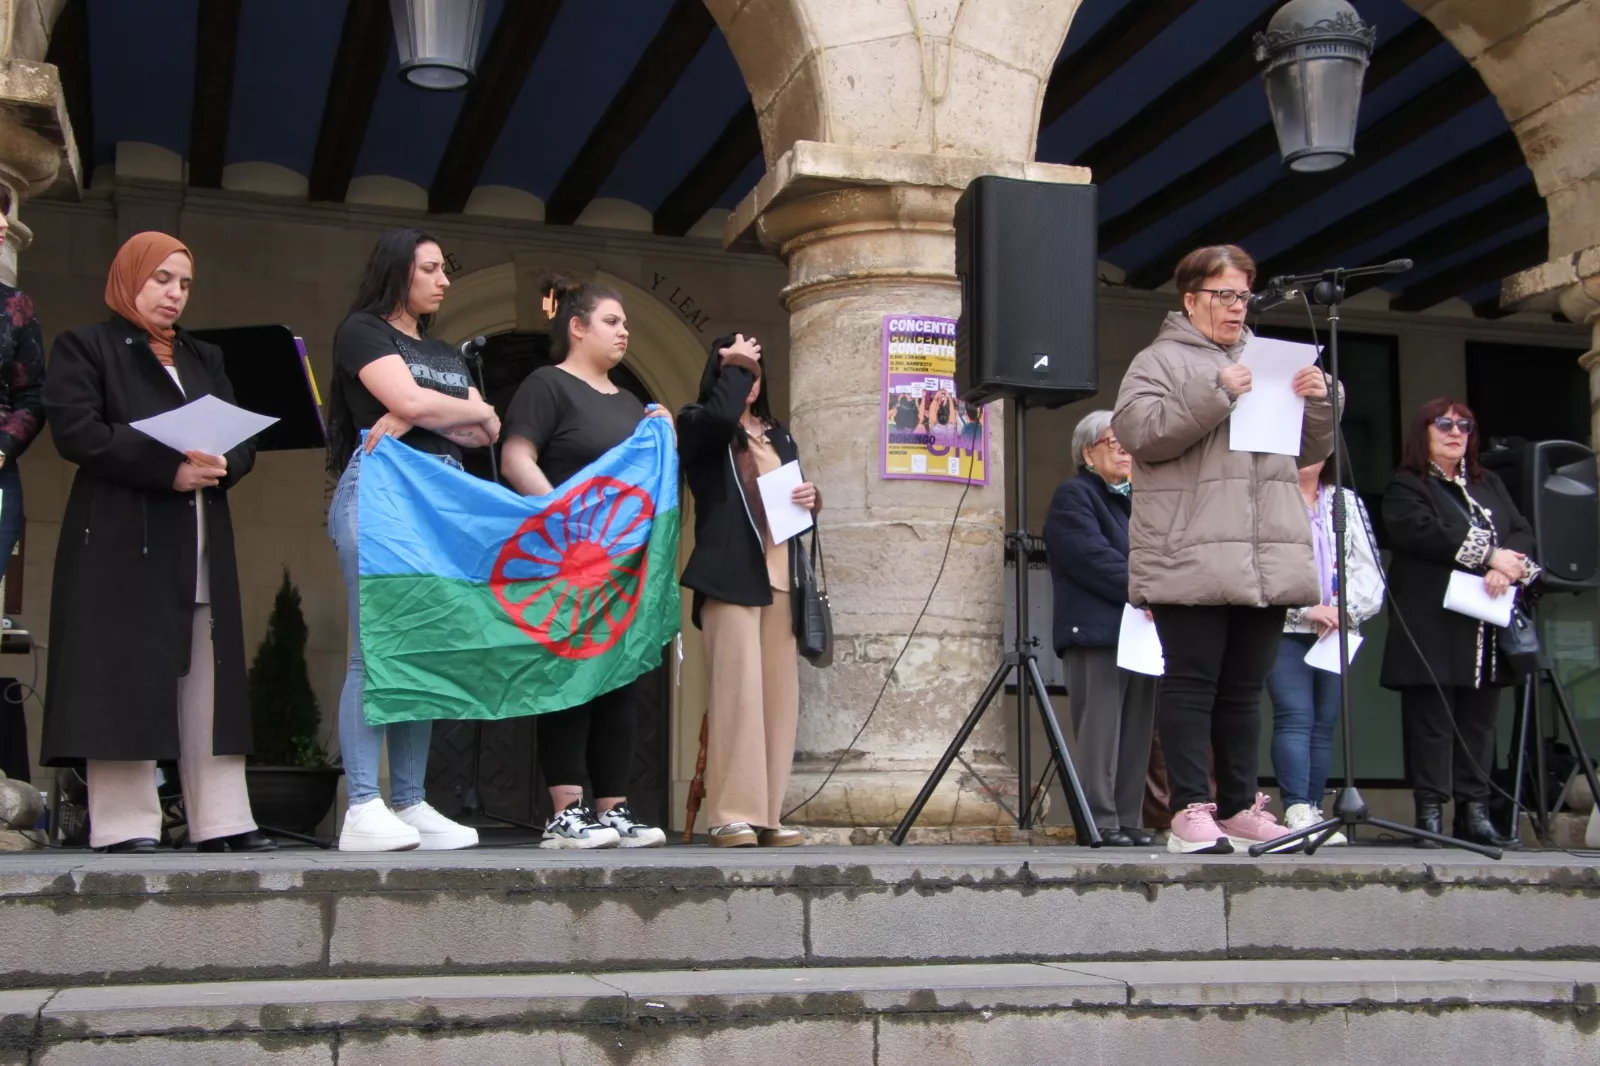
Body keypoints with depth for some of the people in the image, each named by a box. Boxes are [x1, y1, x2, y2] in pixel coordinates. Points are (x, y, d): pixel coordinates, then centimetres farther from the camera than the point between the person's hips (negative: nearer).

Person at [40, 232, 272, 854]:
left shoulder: (204, 359, 24)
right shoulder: (85, 347, 6)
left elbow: (244, 440, 15)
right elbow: (76, 431, -9)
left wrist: (219, 466, -9)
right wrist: (168, 470, -17)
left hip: (200, 541, 5)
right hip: (121, 539, -5)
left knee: (207, 679, 2)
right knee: (124, 678, -8)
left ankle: (221, 821, 2)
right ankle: (124, 825, -4)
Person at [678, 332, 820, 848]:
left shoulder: (779, 437, 25)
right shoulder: (698, 425, 7)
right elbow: (722, 414, -17)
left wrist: (811, 498, 6)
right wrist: (735, 364, -1)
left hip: (780, 576, 6)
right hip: (731, 574, -6)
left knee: (778, 693, -1)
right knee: (738, 690, -14)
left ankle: (767, 814, 2)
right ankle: (731, 815, -13)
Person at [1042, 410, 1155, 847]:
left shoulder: (1136, 499, 24)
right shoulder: (1073, 496, -1)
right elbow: (1096, 561, -14)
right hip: (1096, 633, -8)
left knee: (1136, 734, 5)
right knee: (1101, 732, -9)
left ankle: (1129, 821, 9)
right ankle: (1101, 824, -7)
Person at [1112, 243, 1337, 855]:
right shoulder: (1161, 360, 7)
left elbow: (1310, 451, 22)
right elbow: (1137, 430, -10)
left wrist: (1319, 402, 3)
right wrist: (1215, 394, -15)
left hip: (1265, 562, 6)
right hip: (1191, 561, -5)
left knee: (1244, 688, 9)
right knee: (1191, 683, -6)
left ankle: (1240, 809, 15)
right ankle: (1191, 812, -4)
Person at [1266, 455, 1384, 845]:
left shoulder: (1349, 504, 18)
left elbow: (1369, 573, 11)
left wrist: (1344, 609, -6)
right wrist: (1305, 609, -13)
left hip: (1339, 632, 4)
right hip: (1285, 629, -4)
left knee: (1324, 724, 4)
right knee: (1295, 718, -14)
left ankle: (1311, 810, 7)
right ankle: (1296, 810, -18)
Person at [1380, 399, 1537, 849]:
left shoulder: (1491, 486, 24)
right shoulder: (1405, 488, 4)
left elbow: (1524, 533, 12)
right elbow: (1423, 532, -14)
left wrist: (1508, 566, -10)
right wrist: (1490, 554, -14)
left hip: (1488, 629, 6)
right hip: (1434, 626, -6)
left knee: (1479, 721, 4)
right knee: (1431, 720, -7)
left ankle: (1474, 812, 6)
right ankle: (1430, 813, -5)